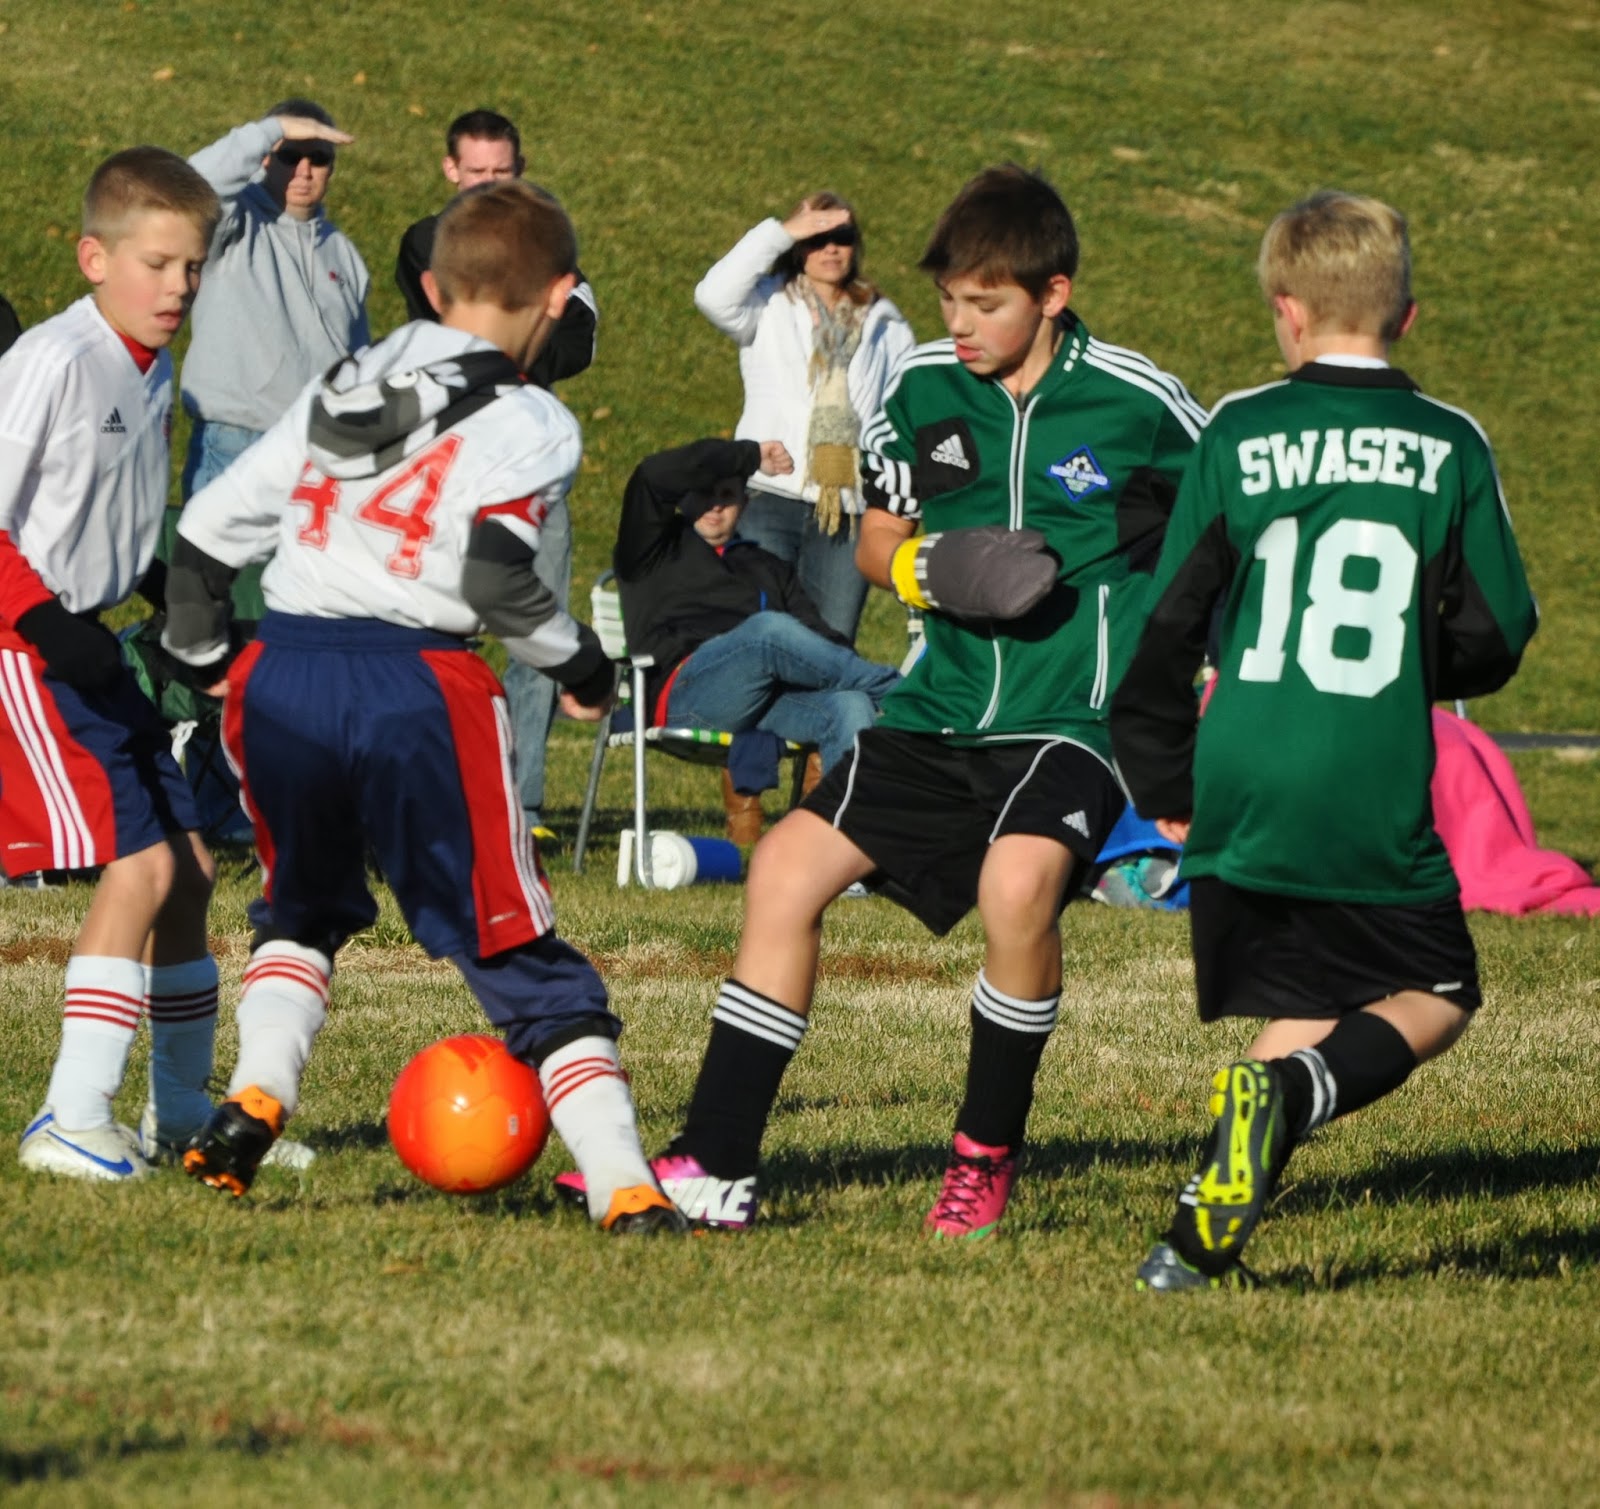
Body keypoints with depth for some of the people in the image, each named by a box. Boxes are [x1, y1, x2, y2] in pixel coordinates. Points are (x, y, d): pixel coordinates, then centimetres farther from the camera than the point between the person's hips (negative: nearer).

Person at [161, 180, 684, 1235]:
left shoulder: (337, 393, 20)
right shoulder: (531, 424, 2)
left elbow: (207, 533, 21)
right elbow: (497, 579, -12)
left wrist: (200, 657, 36)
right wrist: (582, 663, 4)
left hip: (280, 671, 5)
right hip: (416, 683, -4)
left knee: (303, 908, 29)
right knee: (518, 952, 2)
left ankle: (255, 1098, 7)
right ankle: (625, 1185, -5)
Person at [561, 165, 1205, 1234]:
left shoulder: (1142, 405, -7)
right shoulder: (924, 389, 5)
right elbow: (878, 541, 16)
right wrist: (932, 567, -6)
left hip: (1075, 719, -5)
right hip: (943, 708, 6)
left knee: (1018, 881, -33)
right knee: (789, 867, -5)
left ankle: (988, 1156, -10)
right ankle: (717, 1167, 3)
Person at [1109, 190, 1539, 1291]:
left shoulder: (1235, 434, 2)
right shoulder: (1452, 446, 1)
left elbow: (1166, 619, 3)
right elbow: (1496, 635, 3)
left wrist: (1163, 779, 15)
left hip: (1241, 794, 2)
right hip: (1378, 806, -2)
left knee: (1301, 1012, 14)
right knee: (1439, 996, 13)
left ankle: (1206, 1237, -3)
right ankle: (1293, 1093, -16)